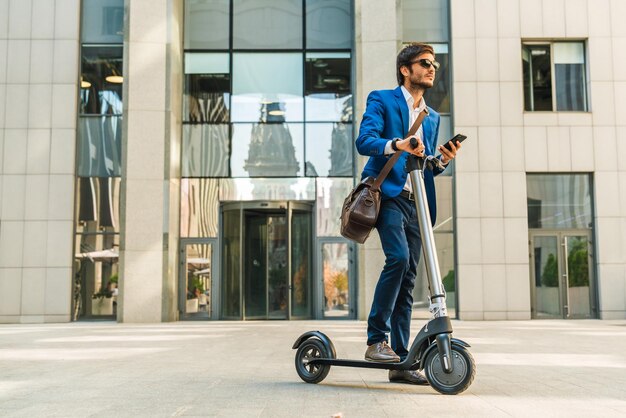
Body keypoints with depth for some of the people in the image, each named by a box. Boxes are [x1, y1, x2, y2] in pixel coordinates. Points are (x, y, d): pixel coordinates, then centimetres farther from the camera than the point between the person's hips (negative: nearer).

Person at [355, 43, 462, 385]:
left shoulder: (432, 117, 25)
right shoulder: (382, 100, 6)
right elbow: (364, 140, -10)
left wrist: (442, 160, 2)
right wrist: (395, 144, -28)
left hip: (416, 202, 6)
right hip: (388, 195, -6)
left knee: (408, 279, 2)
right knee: (398, 257, -26)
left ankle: (401, 361, 5)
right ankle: (376, 340, -15)